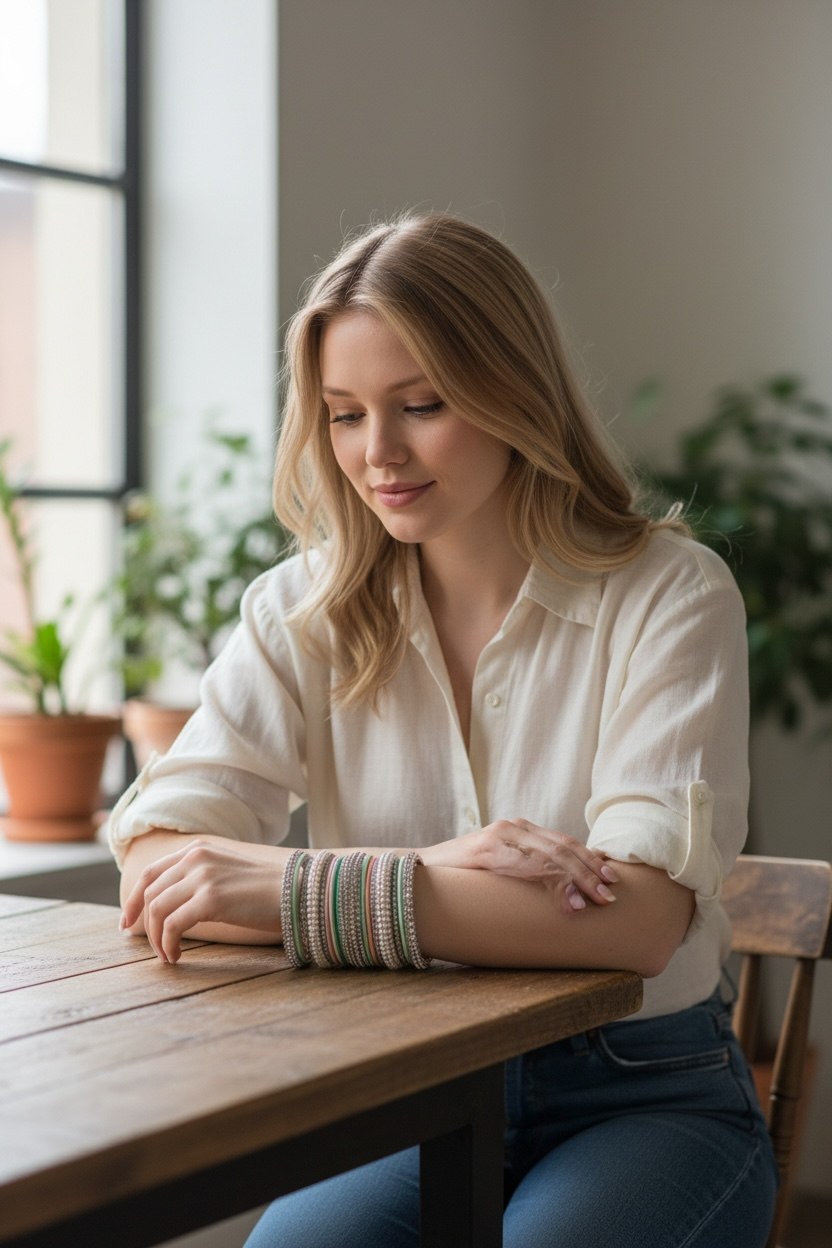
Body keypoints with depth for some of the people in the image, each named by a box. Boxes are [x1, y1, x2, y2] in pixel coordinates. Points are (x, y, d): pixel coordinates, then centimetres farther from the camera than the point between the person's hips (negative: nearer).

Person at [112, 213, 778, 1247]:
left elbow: (639, 918, -21)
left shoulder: (668, 595, -8)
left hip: (645, 1100, -1)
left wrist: (299, 894, -29)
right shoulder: (306, 613, 1)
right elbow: (151, 870, -11)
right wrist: (439, 873, -27)